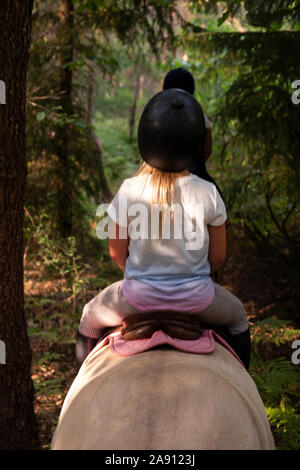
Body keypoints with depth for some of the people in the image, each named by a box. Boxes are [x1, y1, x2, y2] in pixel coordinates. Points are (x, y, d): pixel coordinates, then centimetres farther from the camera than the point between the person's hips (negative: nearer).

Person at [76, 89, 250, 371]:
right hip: (197, 297, 0)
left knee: (90, 318, 32)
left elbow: (117, 253, -3)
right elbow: (218, 256, -3)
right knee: (238, 317, 35)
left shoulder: (128, 192, -16)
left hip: (138, 295, 0)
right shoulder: (208, 194, -15)